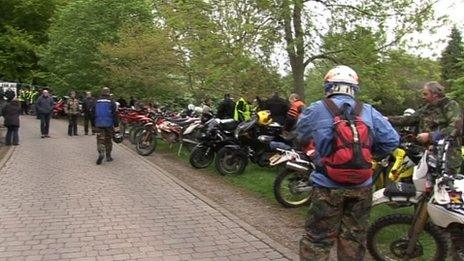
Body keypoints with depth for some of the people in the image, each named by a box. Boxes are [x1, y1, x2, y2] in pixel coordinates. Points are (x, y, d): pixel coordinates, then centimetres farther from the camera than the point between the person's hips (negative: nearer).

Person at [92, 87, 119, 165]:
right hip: (109, 124, -1)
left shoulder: (96, 102, 6)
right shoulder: (111, 102, -4)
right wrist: (116, 125, -3)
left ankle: (101, 152, -23)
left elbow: (93, 114, 10)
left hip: (99, 124, 1)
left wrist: (94, 124, 18)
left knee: (100, 139, 1)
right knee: (108, 140, 9)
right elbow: (115, 115, -6)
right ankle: (108, 156, 14)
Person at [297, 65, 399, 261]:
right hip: (361, 188, 3)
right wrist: (370, 152, 11)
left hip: (327, 187, -2)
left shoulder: (315, 110, -9)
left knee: (317, 239, 7)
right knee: (354, 239, 17)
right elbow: (391, 140, -4)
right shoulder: (369, 112, -2)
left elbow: (301, 138, 6)